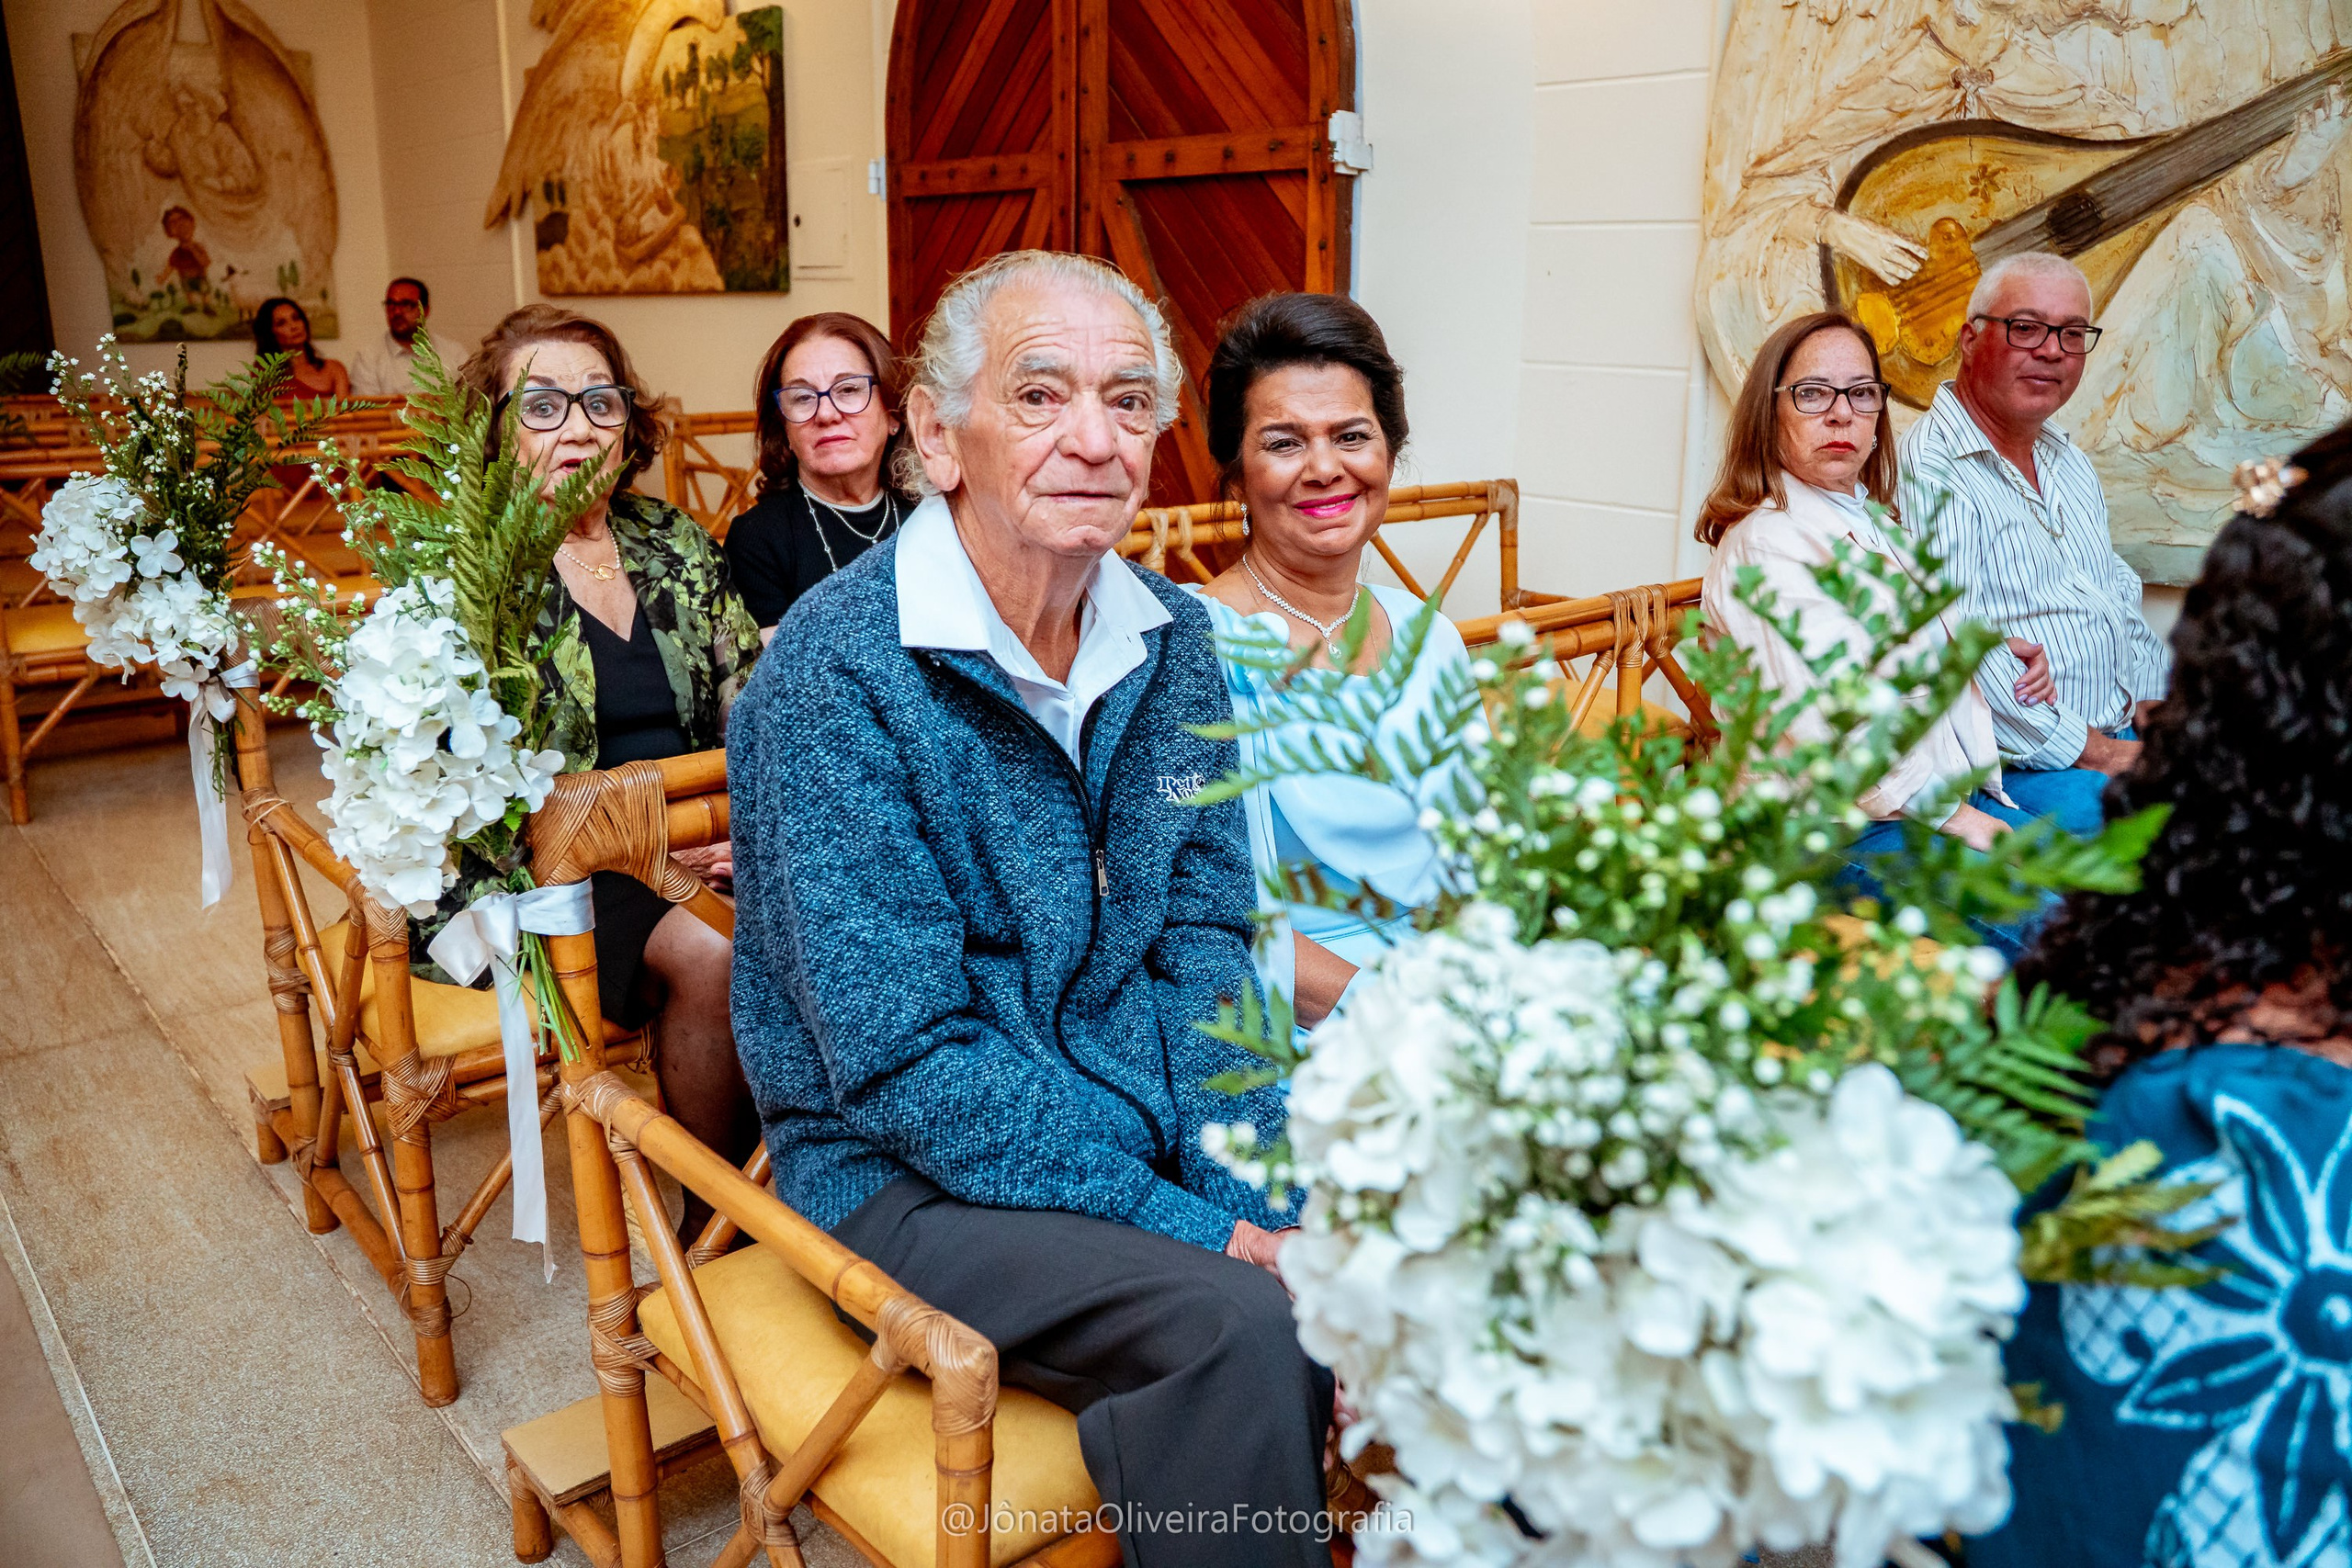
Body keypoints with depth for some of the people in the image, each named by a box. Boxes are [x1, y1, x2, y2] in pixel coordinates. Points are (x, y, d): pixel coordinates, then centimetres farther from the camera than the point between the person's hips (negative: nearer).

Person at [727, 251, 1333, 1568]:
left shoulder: (1172, 640, 2)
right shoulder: (837, 672, -18)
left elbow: (1201, 939, 4)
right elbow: (907, 1060, -21)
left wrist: (1244, 1189, -11)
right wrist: (1187, 1226, -22)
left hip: (1159, 1124, 6)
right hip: (911, 1169, -6)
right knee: (1242, 1329, -26)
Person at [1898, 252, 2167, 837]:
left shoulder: (2069, 462, 20)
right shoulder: (1928, 470, -13)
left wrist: (2152, 705, 9)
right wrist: (2090, 751, -17)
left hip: (2121, 739, 9)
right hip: (2013, 765, -9)